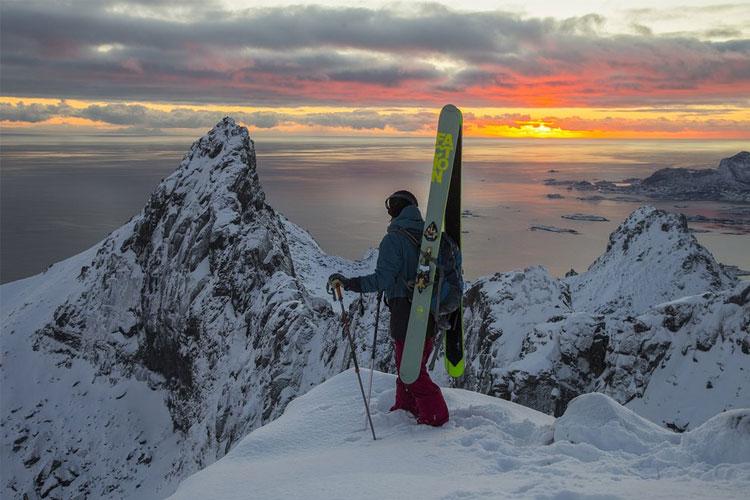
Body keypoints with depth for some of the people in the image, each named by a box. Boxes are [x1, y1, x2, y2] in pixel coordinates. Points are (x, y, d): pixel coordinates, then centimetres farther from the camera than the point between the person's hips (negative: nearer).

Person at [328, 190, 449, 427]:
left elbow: (383, 279, -21)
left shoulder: (393, 240, -13)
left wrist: (350, 283, -21)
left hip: (407, 313, -8)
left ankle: (434, 416, 7)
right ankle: (406, 408, 32)